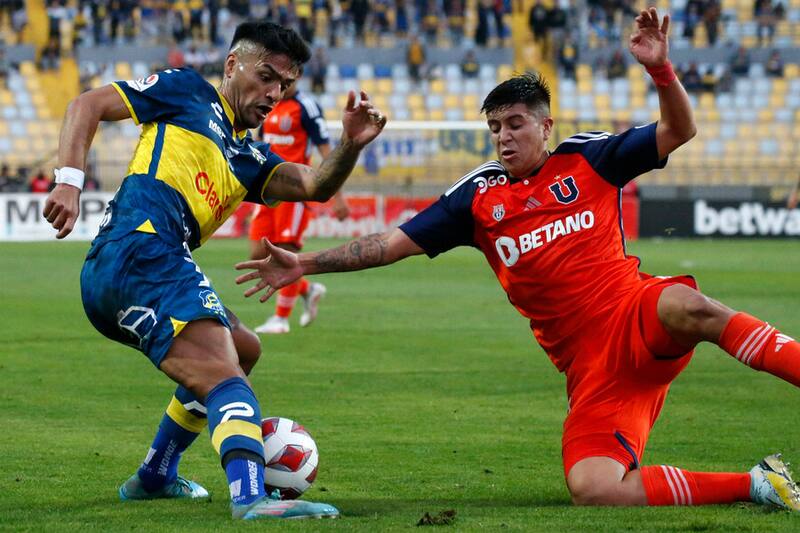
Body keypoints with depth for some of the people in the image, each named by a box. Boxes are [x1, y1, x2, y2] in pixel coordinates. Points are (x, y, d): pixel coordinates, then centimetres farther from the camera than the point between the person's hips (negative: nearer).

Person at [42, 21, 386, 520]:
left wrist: (350, 145, -7)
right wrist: (70, 181, -8)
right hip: (140, 250, -9)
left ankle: (155, 476, 34)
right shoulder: (188, 93, 11)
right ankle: (251, 498, -45)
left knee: (242, 349, 28)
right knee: (225, 376, -23)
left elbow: (314, 186, 12)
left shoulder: (250, 156, 29)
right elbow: (88, 105, 6)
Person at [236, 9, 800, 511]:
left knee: (684, 304, -42)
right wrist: (307, 263, 3)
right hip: (590, 369, 2)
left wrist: (660, 68, -13)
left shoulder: (588, 158, 8)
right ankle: (750, 485, -11)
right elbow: (394, 243, 10)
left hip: (637, 319, -2)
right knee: (592, 490, -22)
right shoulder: (477, 197, 12)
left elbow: (680, 132, 5)